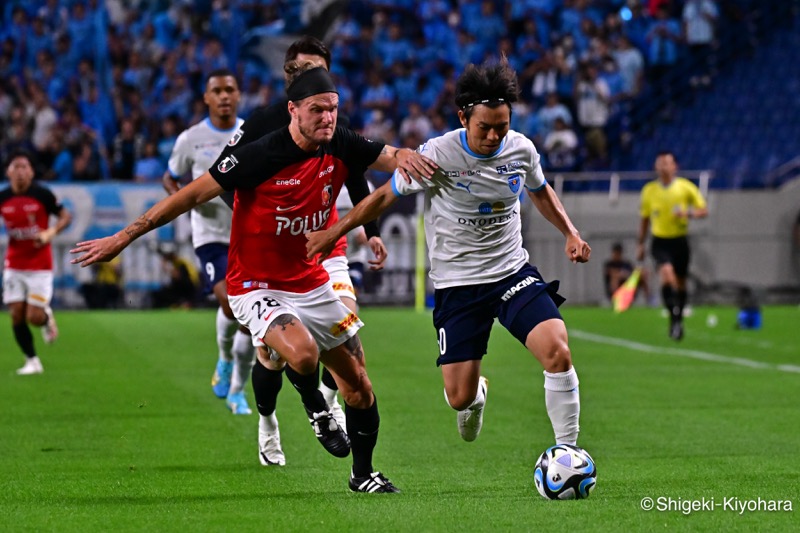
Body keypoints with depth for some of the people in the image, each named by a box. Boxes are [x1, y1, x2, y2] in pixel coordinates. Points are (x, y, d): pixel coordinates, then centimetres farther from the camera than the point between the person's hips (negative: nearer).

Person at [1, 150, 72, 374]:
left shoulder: (42, 194, -11)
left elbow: (66, 215, -5)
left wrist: (50, 232, -21)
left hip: (40, 265, -3)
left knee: (34, 317, -8)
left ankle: (47, 317, 29)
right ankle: (32, 361, 12)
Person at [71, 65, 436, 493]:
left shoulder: (340, 146, -6)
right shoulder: (260, 156, -22)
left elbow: (390, 157, 1)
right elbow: (194, 194, -18)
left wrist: (404, 157, -27)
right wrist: (124, 237, -18)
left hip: (312, 283, 6)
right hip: (257, 286, -6)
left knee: (359, 388, 6)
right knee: (303, 353, -34)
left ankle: (363, 474, 30)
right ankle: (315, 409, 2)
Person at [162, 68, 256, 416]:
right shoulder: (191, 140, -1)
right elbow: (170, 178, 12)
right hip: (211, 235, -2)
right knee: (229, 303, -22)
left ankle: (237, 392, 16)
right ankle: (224, 359, 8)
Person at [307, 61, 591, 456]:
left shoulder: (521, 149, -5)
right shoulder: (437, 156, -17)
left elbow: (540, 190, 19)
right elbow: (385, 196, -2)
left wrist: (570, 233, 8)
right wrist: (333, 232, 1)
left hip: (513, 272, 2)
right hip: (457, 283, -2)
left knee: (558, 352, -23)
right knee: (460, 399, -4)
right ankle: (478, 393, 37)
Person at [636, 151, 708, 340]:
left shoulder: (686, 187, -3)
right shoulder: (649, 190, 2)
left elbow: (703, 211, 1)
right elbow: (644, 219, 12)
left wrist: (688, 213, -20)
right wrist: (641, 245, 12)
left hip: (680, 241, 1)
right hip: (660, 241, -1)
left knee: (680, 282, 8)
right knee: (666, 272, -26)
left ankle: (678, 319, 28)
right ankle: (674, 317, -23)